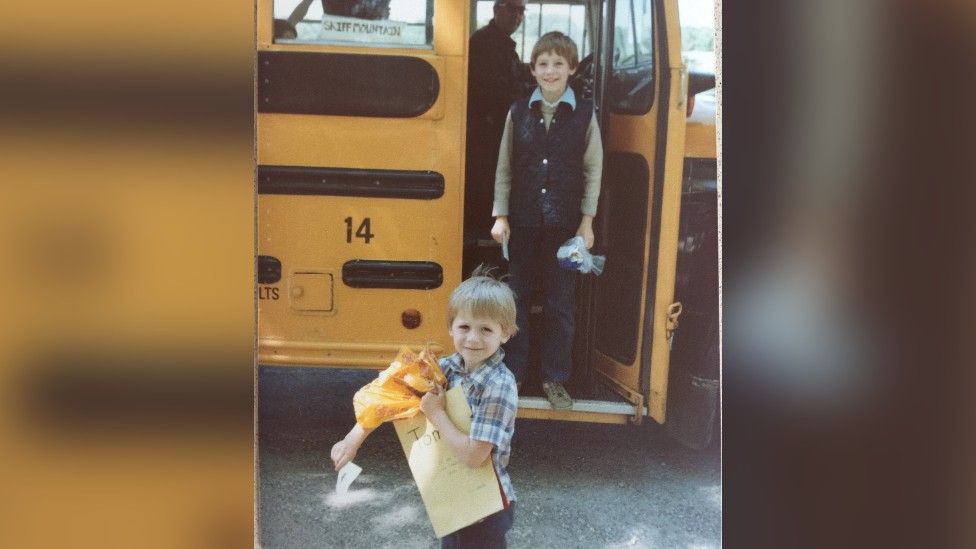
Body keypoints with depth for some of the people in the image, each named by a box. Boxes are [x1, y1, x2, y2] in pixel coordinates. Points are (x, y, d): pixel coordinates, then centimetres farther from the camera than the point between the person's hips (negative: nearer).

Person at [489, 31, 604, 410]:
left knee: (560, 304, 7)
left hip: (565, 224, -1)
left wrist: (587, 222, -2)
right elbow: (504, 169, 4)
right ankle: (512, 373, 25)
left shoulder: (585, 114, -2)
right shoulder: (518, 112, 1)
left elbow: (593, 171, 1)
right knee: (516, 299, 10)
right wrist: (500, 216, -1)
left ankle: (554, 379, 20)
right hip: (522, 222, 1)